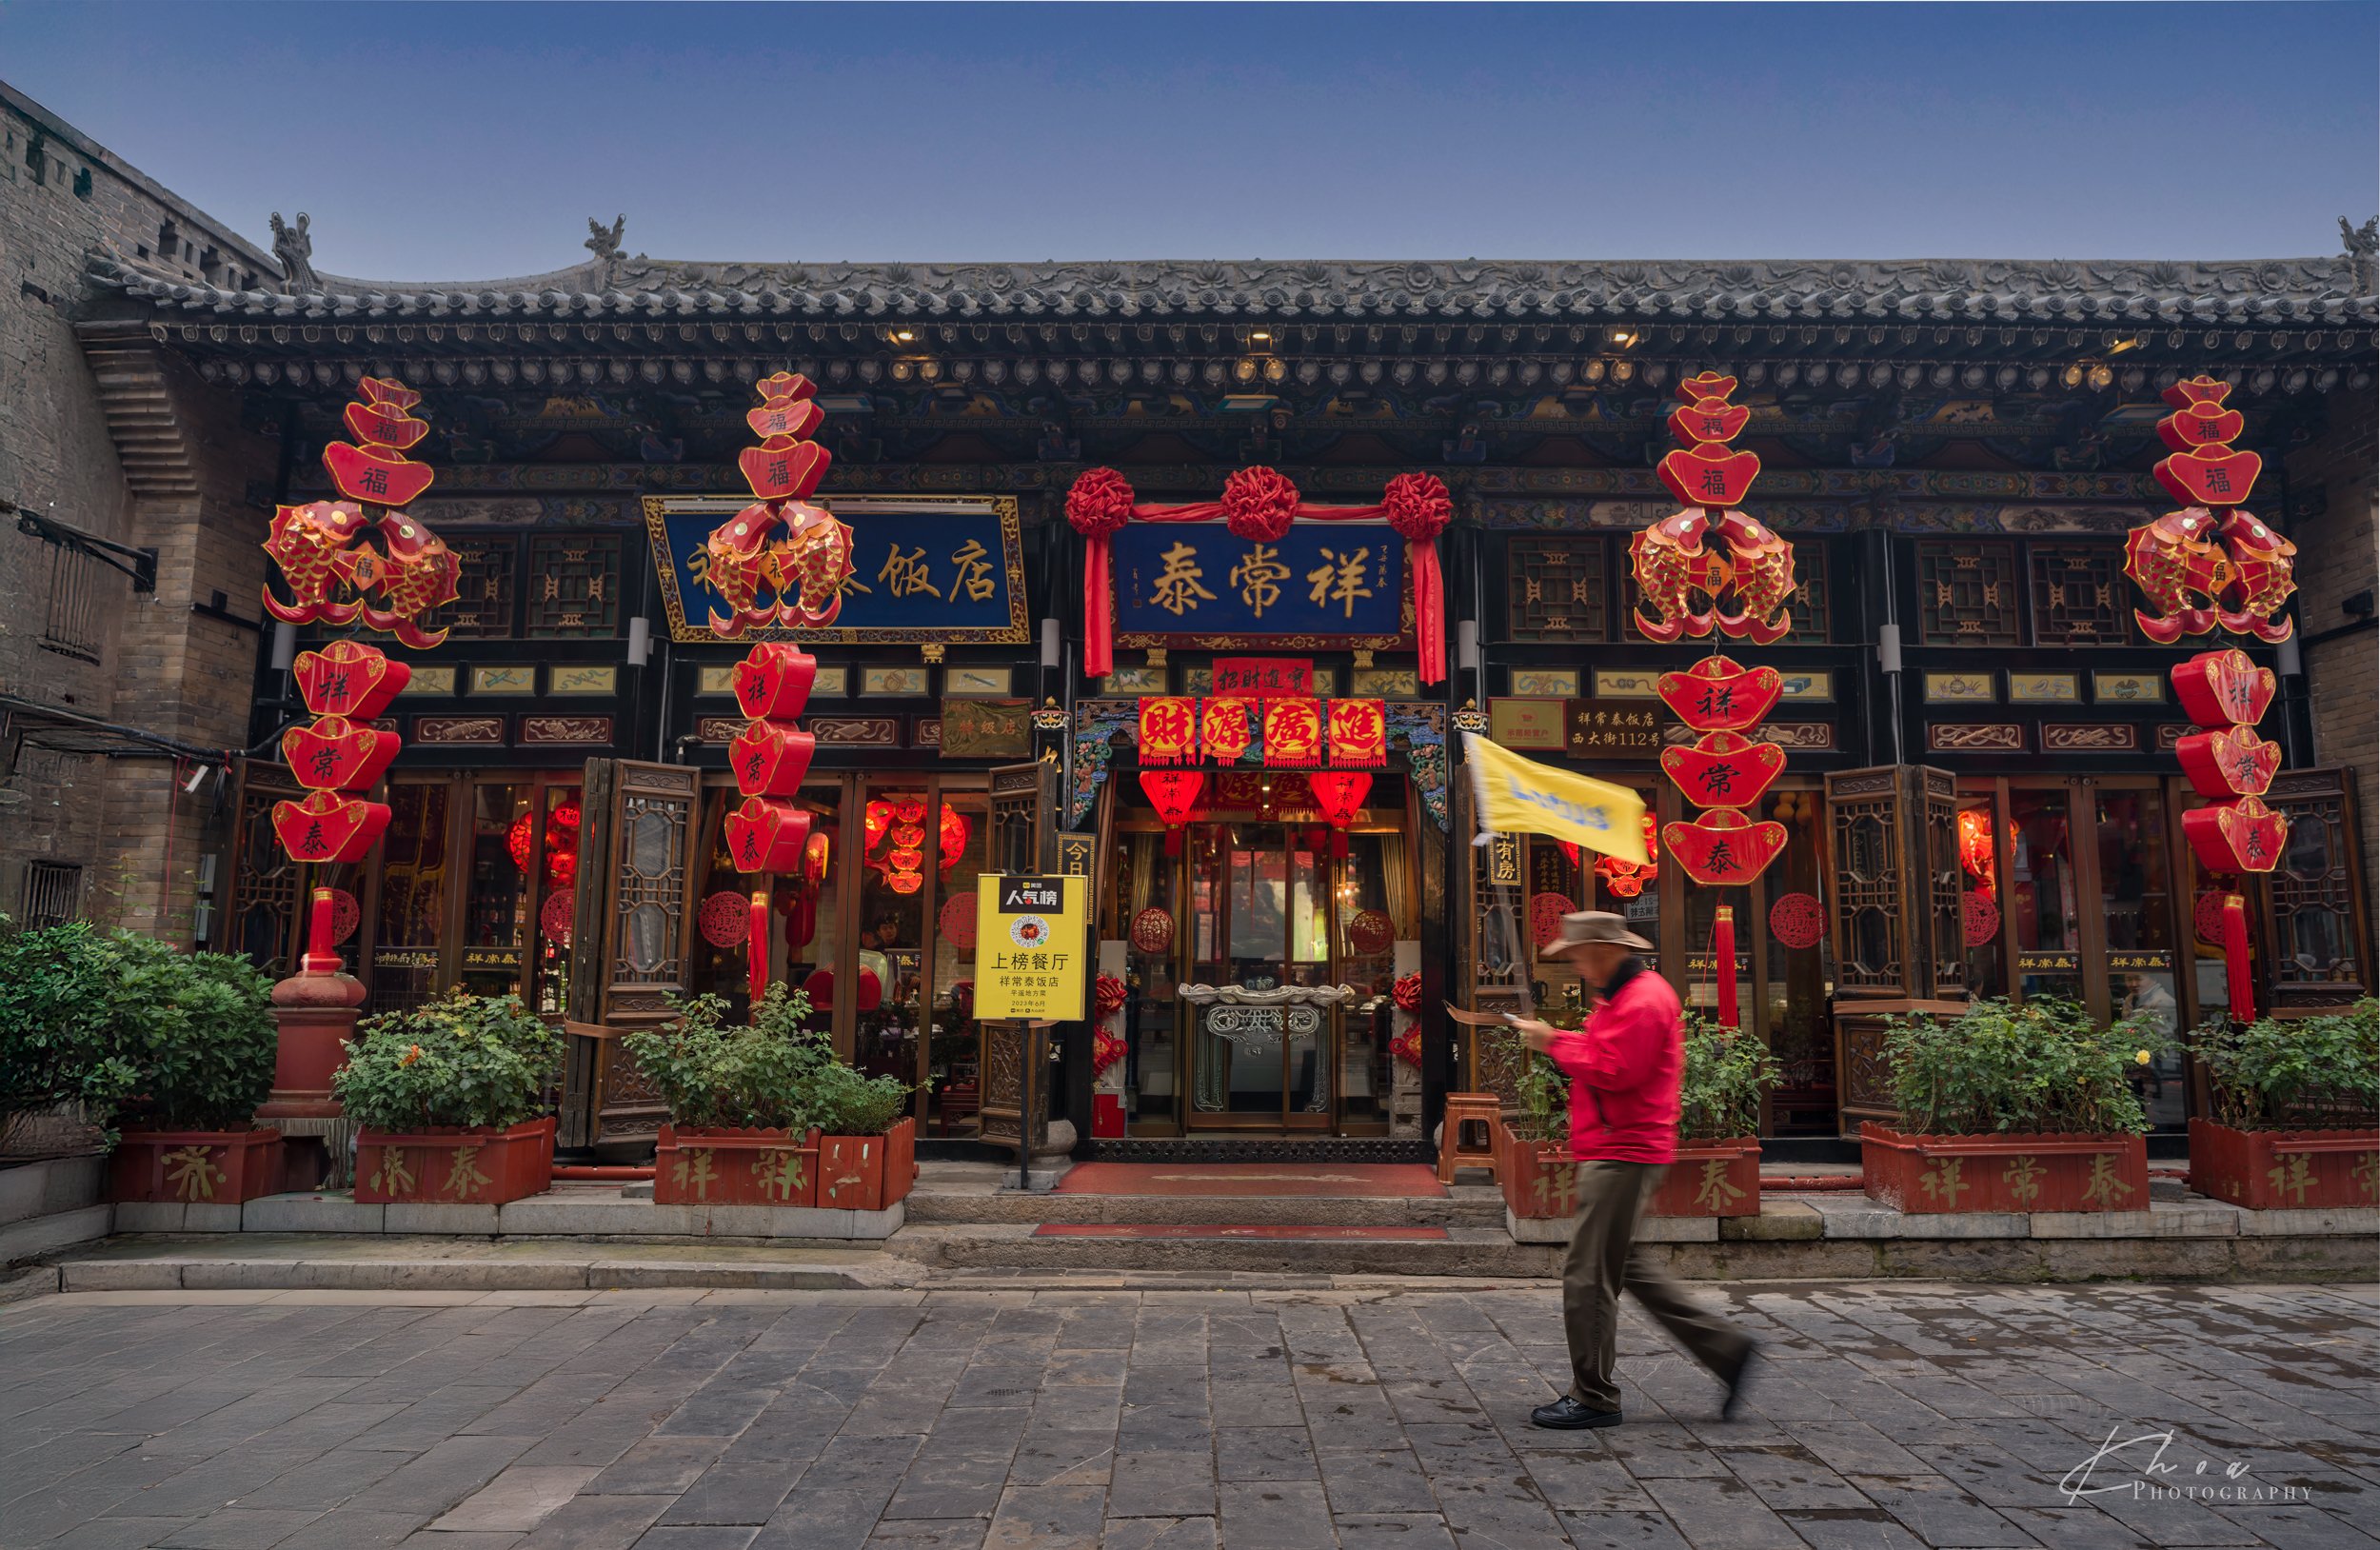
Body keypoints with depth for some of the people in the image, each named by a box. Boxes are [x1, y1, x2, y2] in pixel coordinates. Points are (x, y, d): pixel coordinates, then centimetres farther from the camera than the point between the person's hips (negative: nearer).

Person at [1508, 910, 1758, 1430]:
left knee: (1588, 1275, -4)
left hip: (1622, 1156, -11)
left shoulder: (1642, 1002, -17)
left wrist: (1555, 1042, -13)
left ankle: (1594, 1398, 7)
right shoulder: (1623, 995, 18)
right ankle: (1726, 1348, 23)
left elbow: (1612, 1071, -23)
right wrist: (1557, 1040, 5)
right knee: (1621, 1265, 17)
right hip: (1619, 1153, 11)